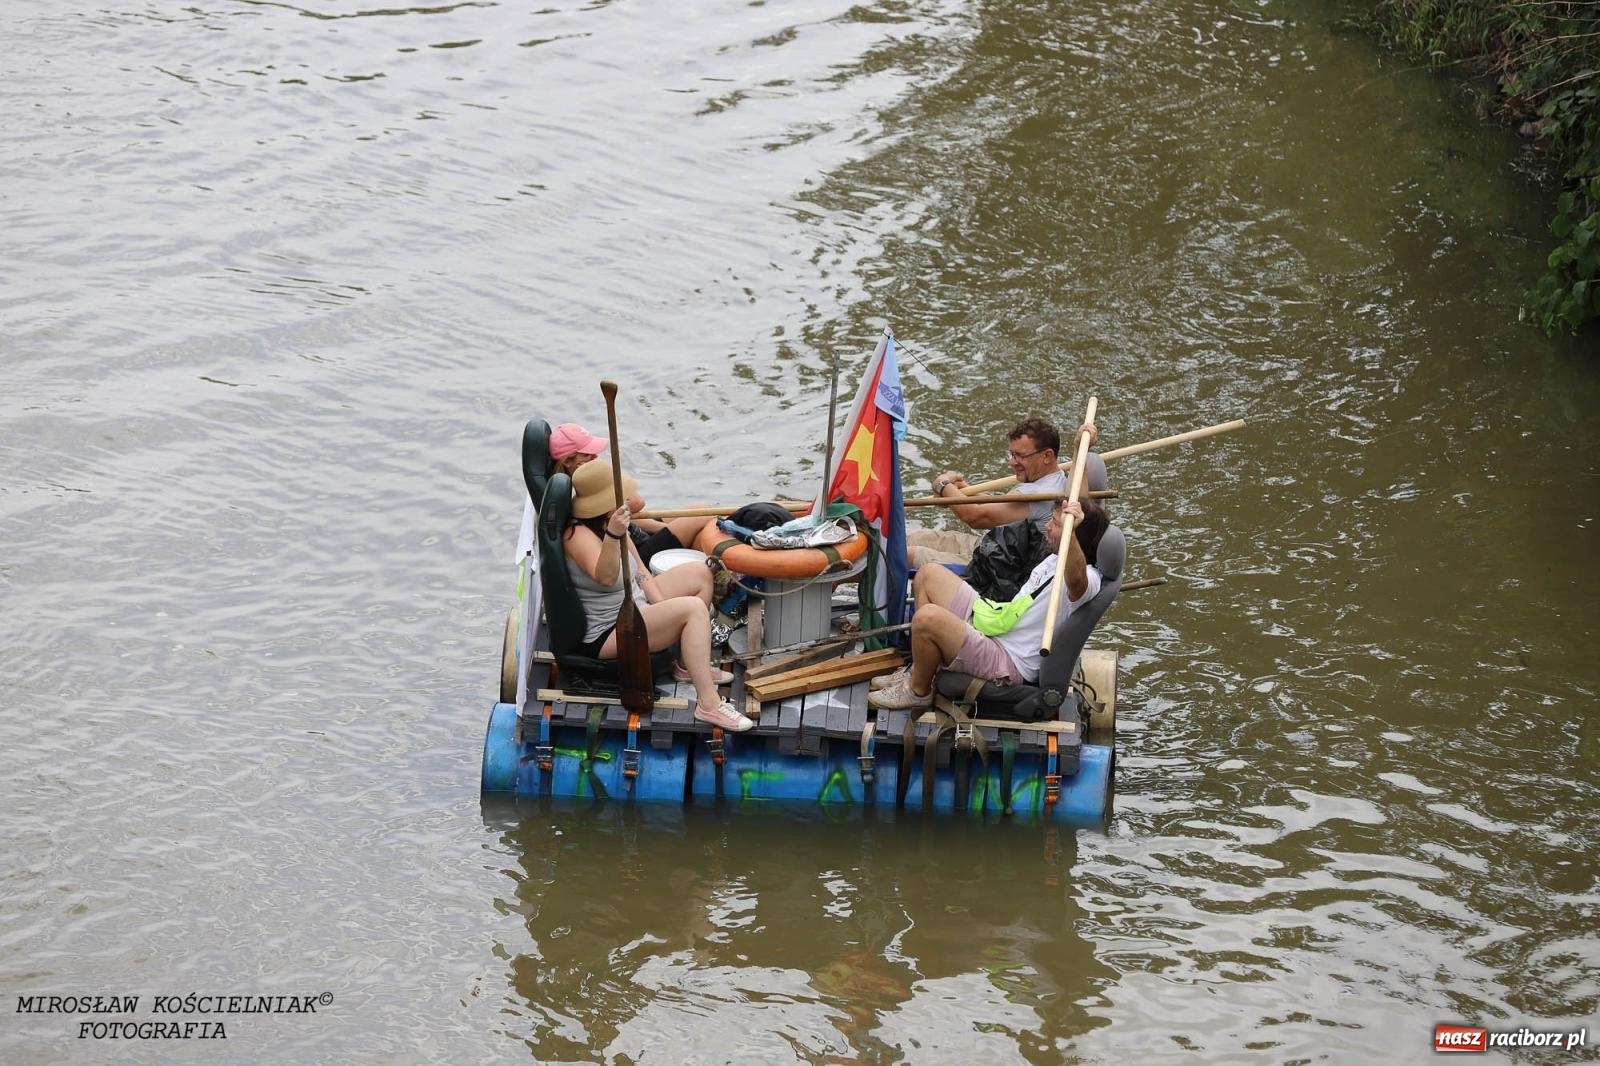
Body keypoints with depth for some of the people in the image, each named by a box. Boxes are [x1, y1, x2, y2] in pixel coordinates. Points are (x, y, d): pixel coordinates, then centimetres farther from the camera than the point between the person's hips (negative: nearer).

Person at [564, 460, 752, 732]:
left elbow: (641, 574, 10)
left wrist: (663, 605, -4)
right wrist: (613, 536, -55)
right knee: (693, 608, -26)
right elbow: (606, 577, -41)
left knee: (700, 575, 13)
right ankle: (708, 704, -29)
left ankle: (688, 665, 15)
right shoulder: (577, 534, -24)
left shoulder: (611, 524, 6)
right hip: (604, 636, -11)